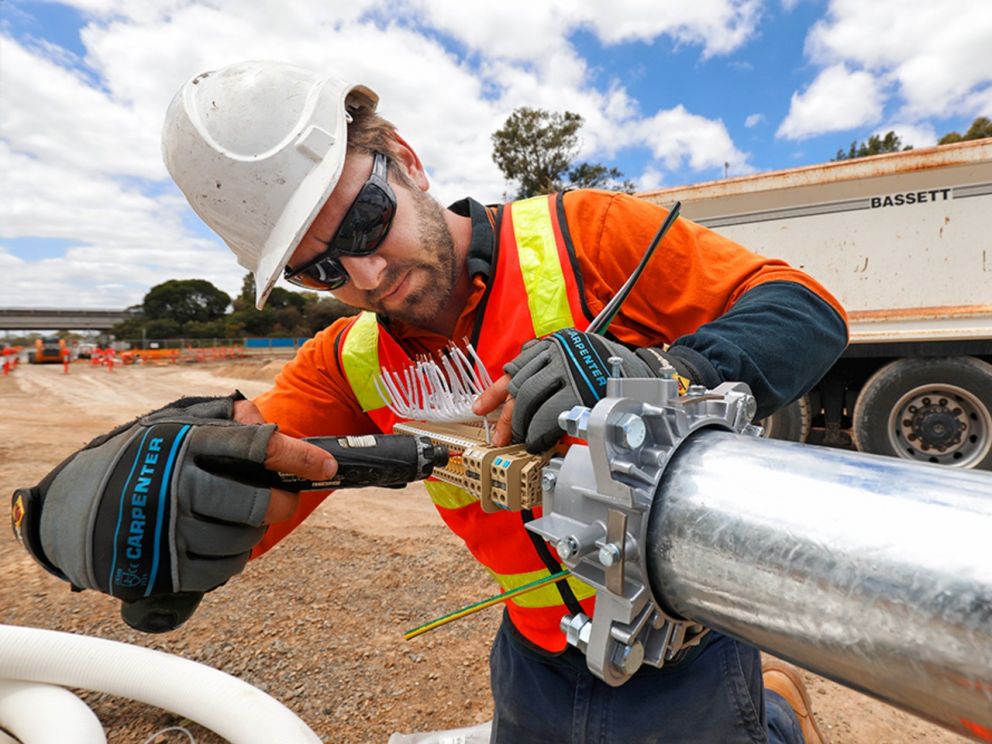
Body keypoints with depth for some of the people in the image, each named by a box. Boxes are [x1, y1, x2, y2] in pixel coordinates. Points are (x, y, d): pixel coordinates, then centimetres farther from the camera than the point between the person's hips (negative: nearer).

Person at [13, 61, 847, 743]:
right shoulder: (353, 365, -7)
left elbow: (808, 312, -20)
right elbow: (228, 499, -14)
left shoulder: (582, 236, -19)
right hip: (537, 664, 4)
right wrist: (90, 502, -36)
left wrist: (653, 371, -40)